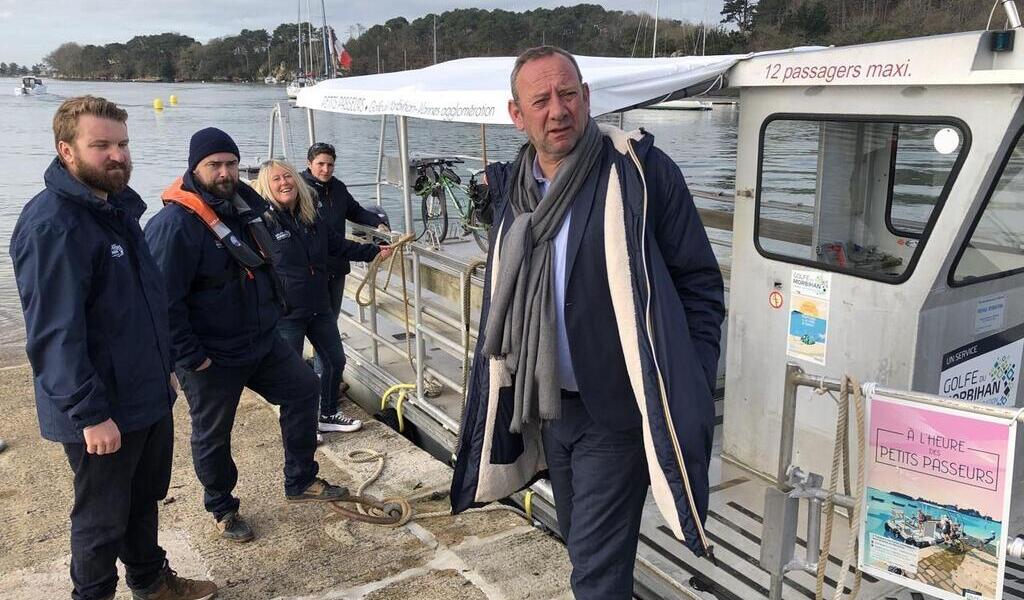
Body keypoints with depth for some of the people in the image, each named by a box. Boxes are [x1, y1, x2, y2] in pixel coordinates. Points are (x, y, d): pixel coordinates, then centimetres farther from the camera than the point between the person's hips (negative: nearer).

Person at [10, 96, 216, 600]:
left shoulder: (117, 206, 7)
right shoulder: (51, 225, -23)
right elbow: (55, 334, -25)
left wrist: (164, 366, 20)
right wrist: (90, 415, -24)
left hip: (149, 396, 9)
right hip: (102, 413, -9)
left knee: (146, 498, 25)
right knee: (102, 519, 10)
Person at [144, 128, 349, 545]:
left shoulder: (244, 204, 3)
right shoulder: (175, 224, -24)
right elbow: (163, 302, -25)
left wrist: (269, 317, 17)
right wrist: (191, 358, -21)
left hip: (262, 341, 8)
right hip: (212, 358, -8)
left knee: (304, 388, 13)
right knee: (213, 437, 9)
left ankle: (300, 482, 27)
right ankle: (222, 509, 32)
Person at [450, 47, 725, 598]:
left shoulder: (641, 170, -13)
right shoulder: (513, 191, 6)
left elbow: (699, 283, -10)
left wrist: (690, 389, -14)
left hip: (615, 412, -6)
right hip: (546, 406, 7)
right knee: (581, 546, 23)